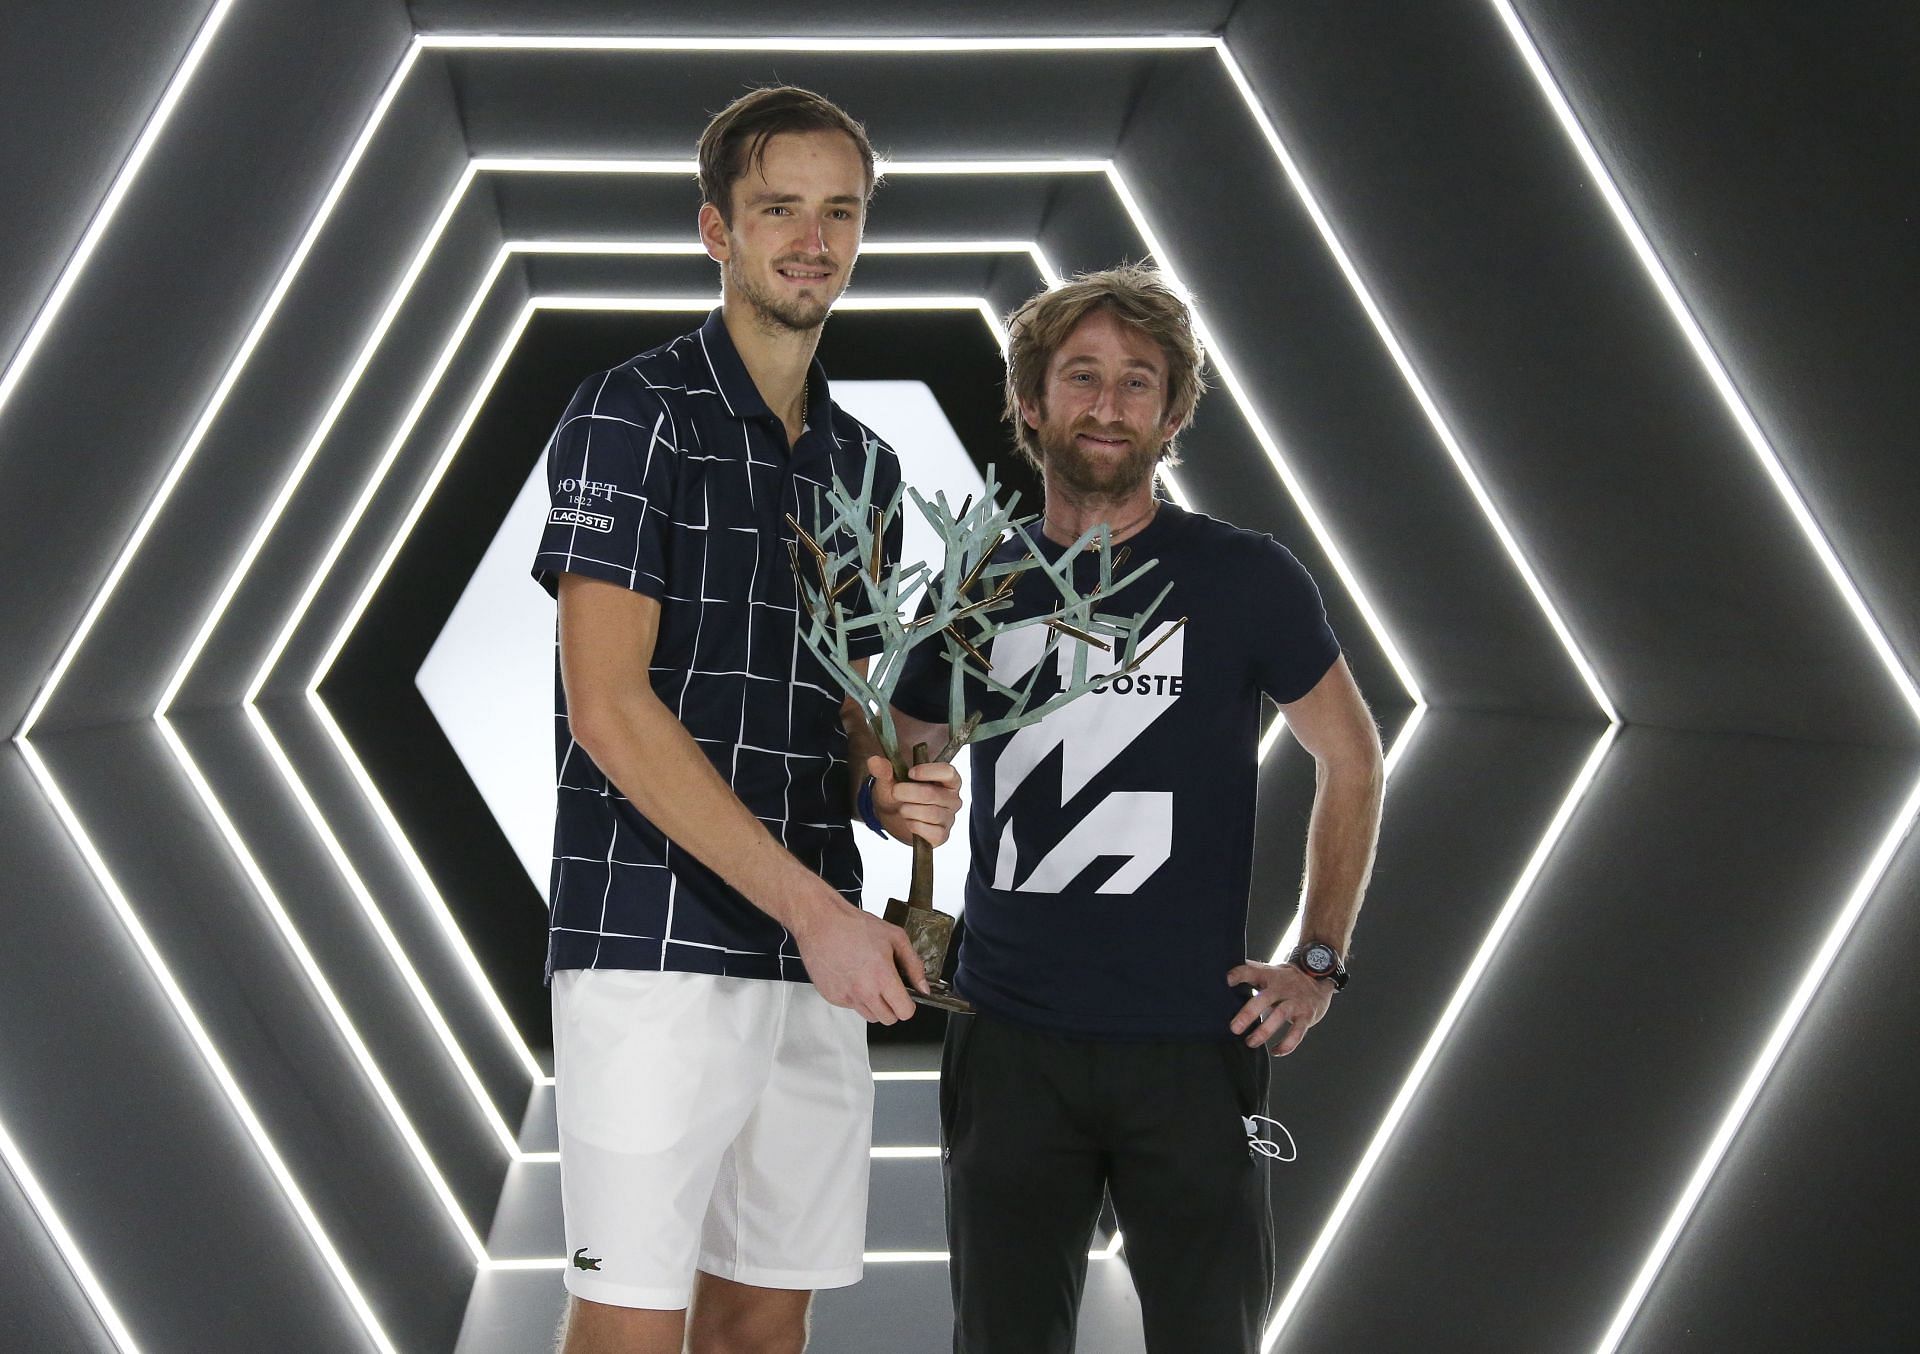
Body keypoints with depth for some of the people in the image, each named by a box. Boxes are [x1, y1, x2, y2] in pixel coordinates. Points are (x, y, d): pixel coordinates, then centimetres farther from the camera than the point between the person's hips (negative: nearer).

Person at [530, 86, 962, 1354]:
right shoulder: (633, 417, -4)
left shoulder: (864, 461, 17)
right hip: (655, 944, -6)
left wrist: (899, 787, -3)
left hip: (817, 959, 7)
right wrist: (817, 908, -17)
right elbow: (609, 707, -13)